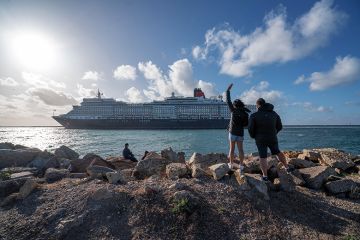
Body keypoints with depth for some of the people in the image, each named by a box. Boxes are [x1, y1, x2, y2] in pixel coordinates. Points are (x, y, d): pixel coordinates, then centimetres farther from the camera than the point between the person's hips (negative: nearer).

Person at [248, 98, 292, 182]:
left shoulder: (254, 115, -12)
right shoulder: (274, 113, 4)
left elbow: (250, 128, -14)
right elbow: (280, 126, 10)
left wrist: (253, 136, 5)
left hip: (261, 139, -4)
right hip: (273, 139, 4)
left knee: (263, 157, 5)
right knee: (277, 152, 27)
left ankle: (265, 176, 7)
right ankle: (287, 167, 37)